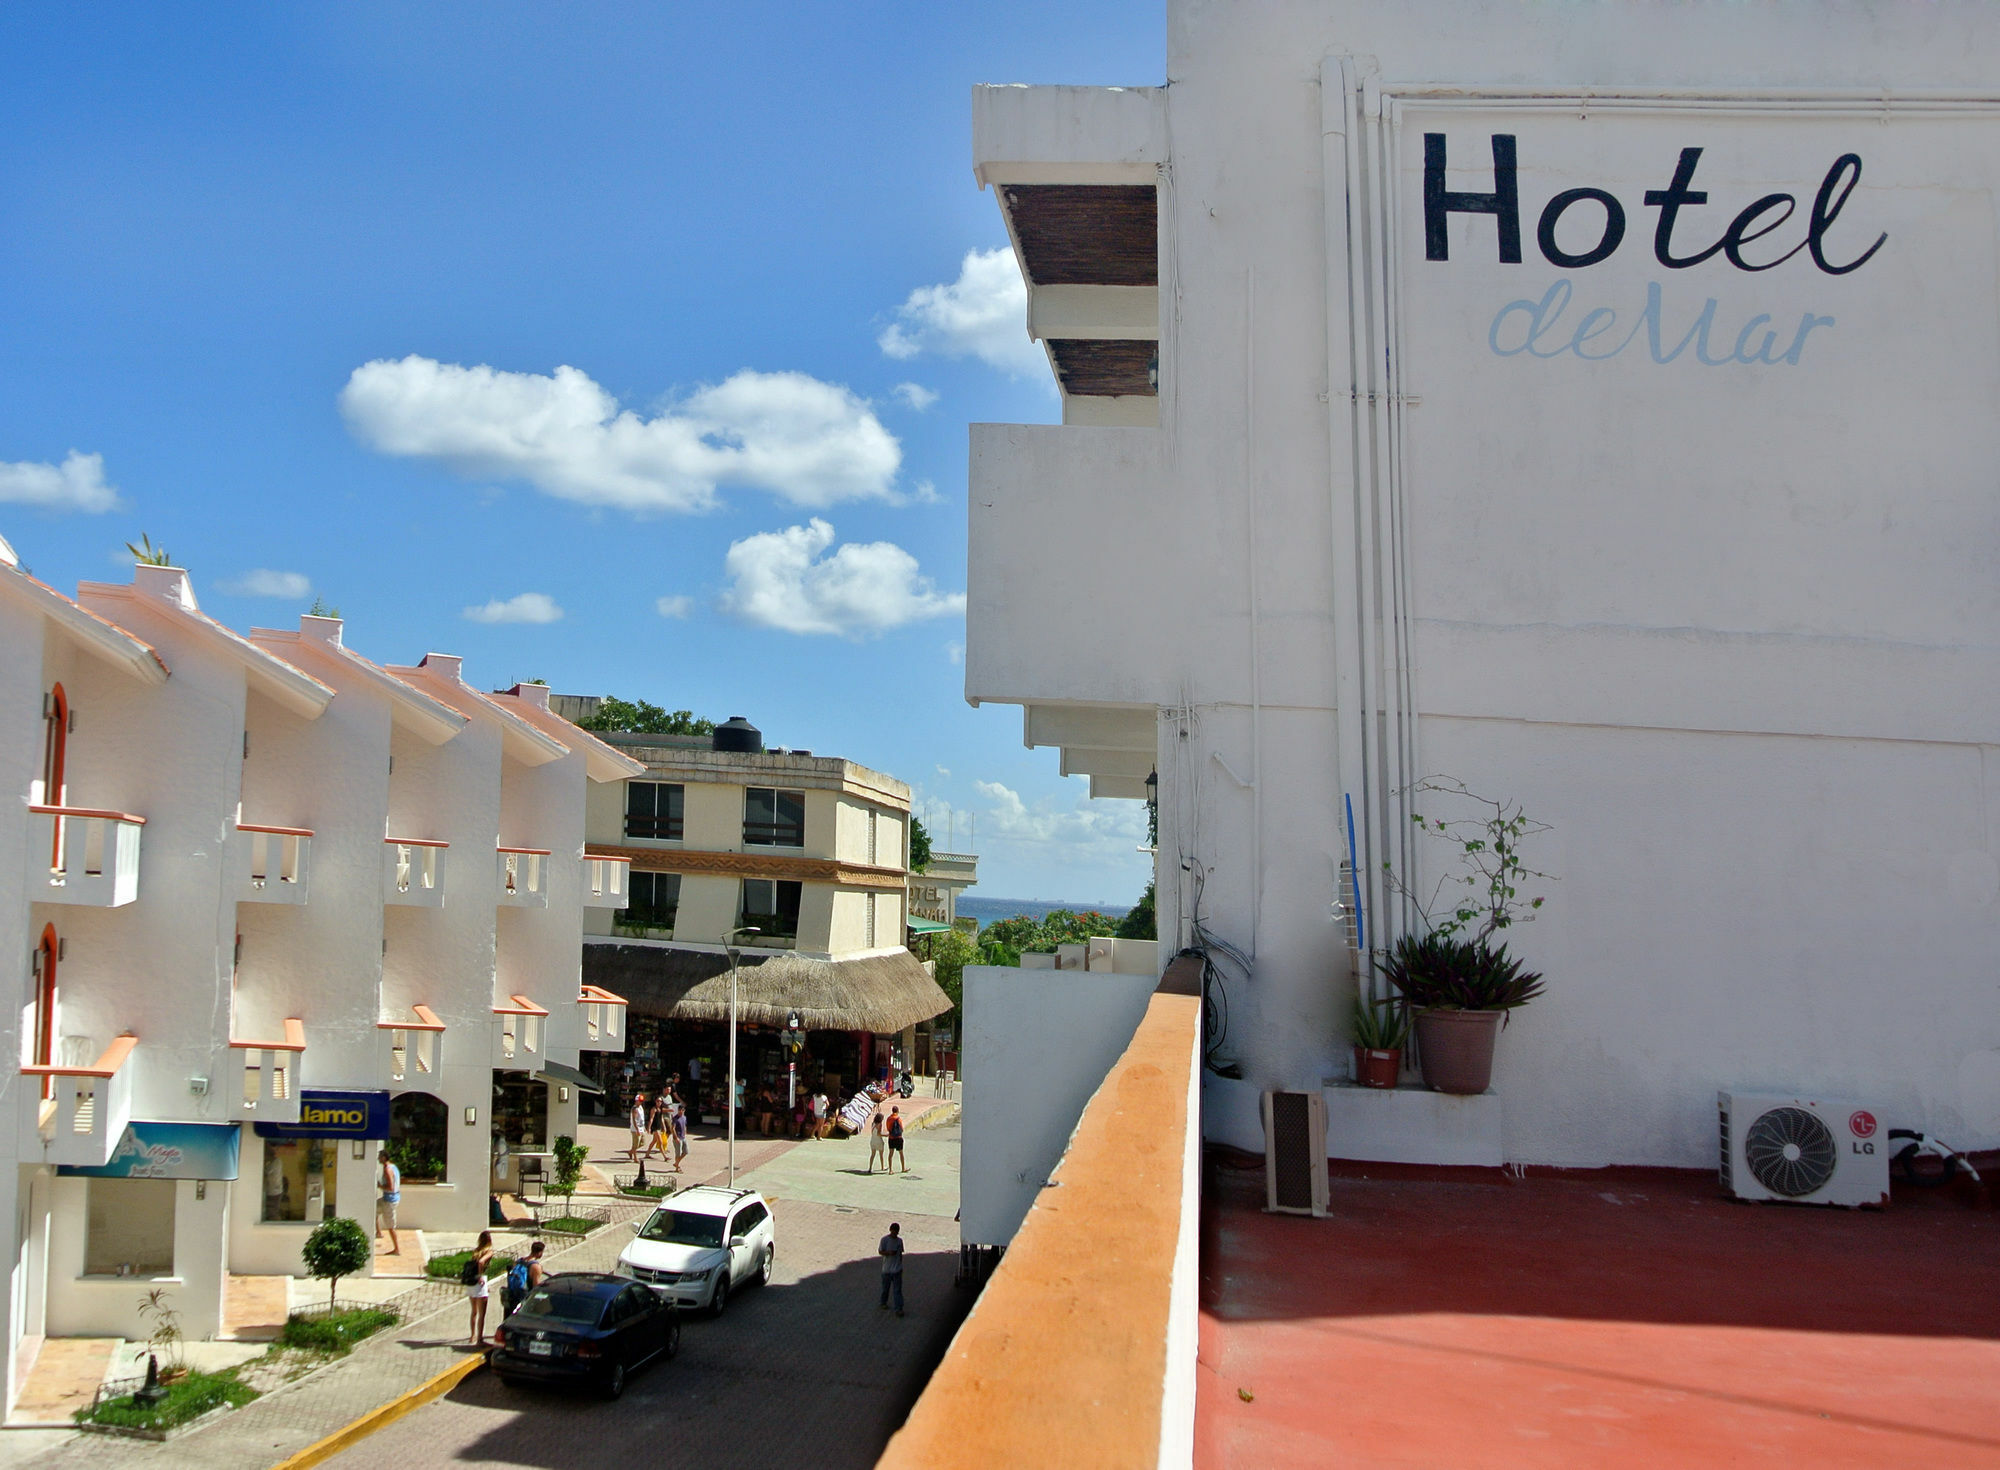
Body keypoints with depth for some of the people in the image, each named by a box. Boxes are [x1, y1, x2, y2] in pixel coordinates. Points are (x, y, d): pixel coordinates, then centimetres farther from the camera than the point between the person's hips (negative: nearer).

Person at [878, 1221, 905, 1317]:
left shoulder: (899, 1240, 3)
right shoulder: (885, 1239, -10)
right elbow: (880, 1251, -10)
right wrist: (889, 1253, -26)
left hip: (897, 1269, 2)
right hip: (887, 1269, -2)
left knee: (898, 1289, -2)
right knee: (885, 1288, 14)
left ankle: (899, 1309, -2)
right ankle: (884, 1303, 37)